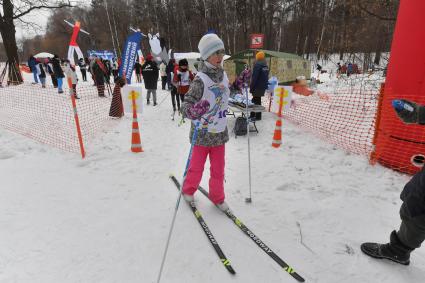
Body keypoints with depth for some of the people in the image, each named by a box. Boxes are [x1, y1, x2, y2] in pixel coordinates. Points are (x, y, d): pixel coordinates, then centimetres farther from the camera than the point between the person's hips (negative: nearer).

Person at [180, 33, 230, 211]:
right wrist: (193, 111, -47)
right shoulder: (201, 79, -19)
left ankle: (217, 196, 36)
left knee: (218, 168, 15)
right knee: (196, 167, 14)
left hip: (219, 132, 5)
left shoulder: (223, 75, 2)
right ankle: (188, 191, 42)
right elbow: (185, 106, -25)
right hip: (202, 133, -5)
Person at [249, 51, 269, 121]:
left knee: (257, 101, -2)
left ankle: (258, 116, 1)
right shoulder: (265, 66, 12)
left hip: (257, 87, -9)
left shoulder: (257, 65, -14)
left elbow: (254, 77, -19)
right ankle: (252, 115, 25)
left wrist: (251, 87, -16)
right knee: (257, 100, 16)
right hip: (263, 87, 9)